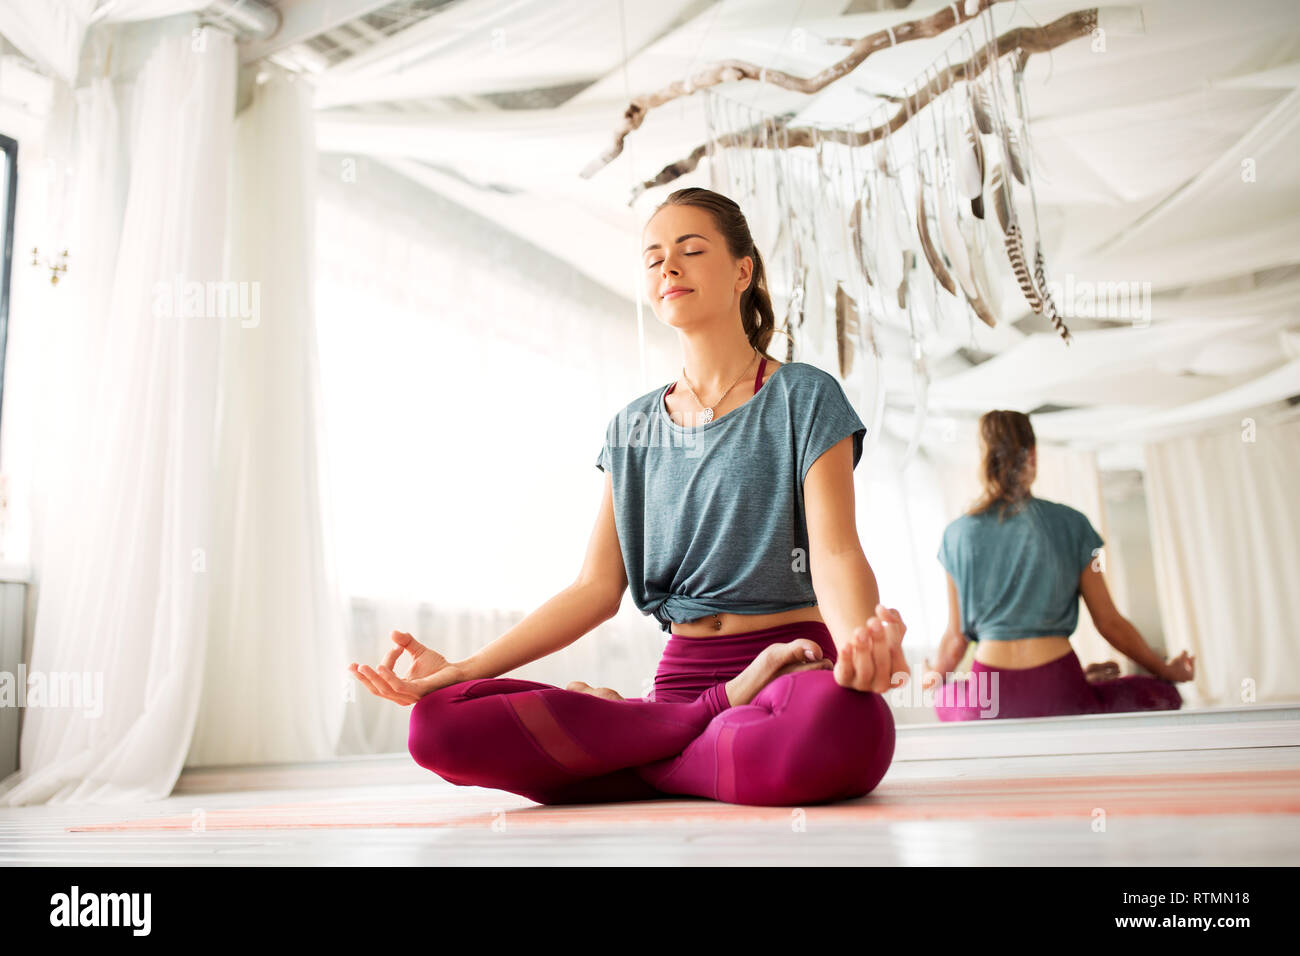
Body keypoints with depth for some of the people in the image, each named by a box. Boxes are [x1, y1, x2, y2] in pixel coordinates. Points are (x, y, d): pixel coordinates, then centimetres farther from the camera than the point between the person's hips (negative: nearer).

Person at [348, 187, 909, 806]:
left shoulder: (803, 397, 4)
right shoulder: (632, 427, 16)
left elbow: (835, 551, -9)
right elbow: (597, 587, 10)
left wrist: (861, 640, -34)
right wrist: (460, 670, 0)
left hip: (795, 666, -3)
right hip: (682, 675, 4)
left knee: (840, 729, -44)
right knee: (440, 724, -18)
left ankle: (613, 739, -14)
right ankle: (724, 709, -10)